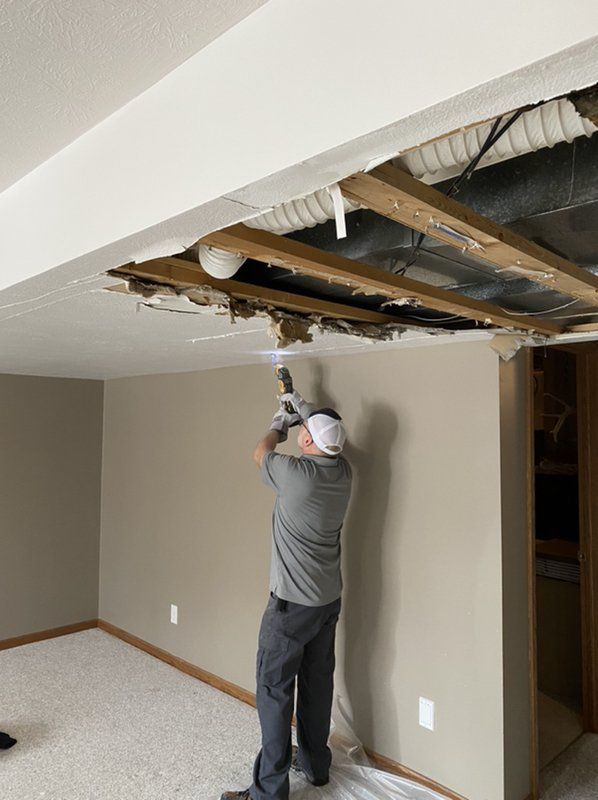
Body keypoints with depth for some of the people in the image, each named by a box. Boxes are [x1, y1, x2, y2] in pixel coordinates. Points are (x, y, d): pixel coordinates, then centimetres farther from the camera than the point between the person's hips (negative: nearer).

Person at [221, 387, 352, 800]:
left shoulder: (294, 473, -23)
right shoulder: (343, 471, -4)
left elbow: (261, 453, 1)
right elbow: (330, 437, 21)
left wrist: (280, 423, 17)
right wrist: (306, 409, 24)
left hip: (292, 603, -7)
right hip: (330, 599, 7)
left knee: (274, 689, 5)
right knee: (318, 682, 19)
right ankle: (316, 765, 36)